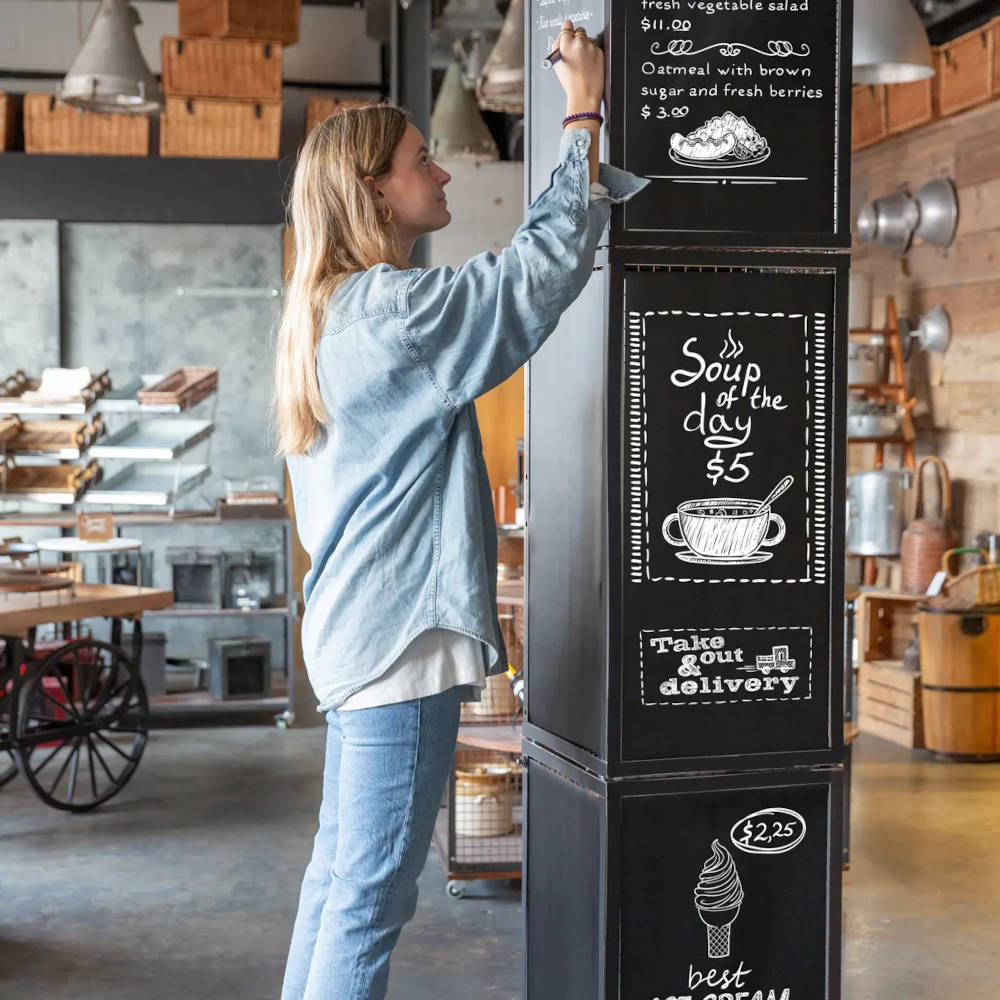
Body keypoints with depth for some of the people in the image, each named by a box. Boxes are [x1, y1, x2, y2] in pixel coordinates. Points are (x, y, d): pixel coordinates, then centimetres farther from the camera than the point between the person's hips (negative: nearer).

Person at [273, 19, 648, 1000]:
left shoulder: (331, 310, 15)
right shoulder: (393, 308, -16)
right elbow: (547, 266, -16)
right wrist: (584, 114, -8)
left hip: (352, 628, 10)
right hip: (401, 634, -10)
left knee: (338, 872, 17)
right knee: (370, 900, -4)